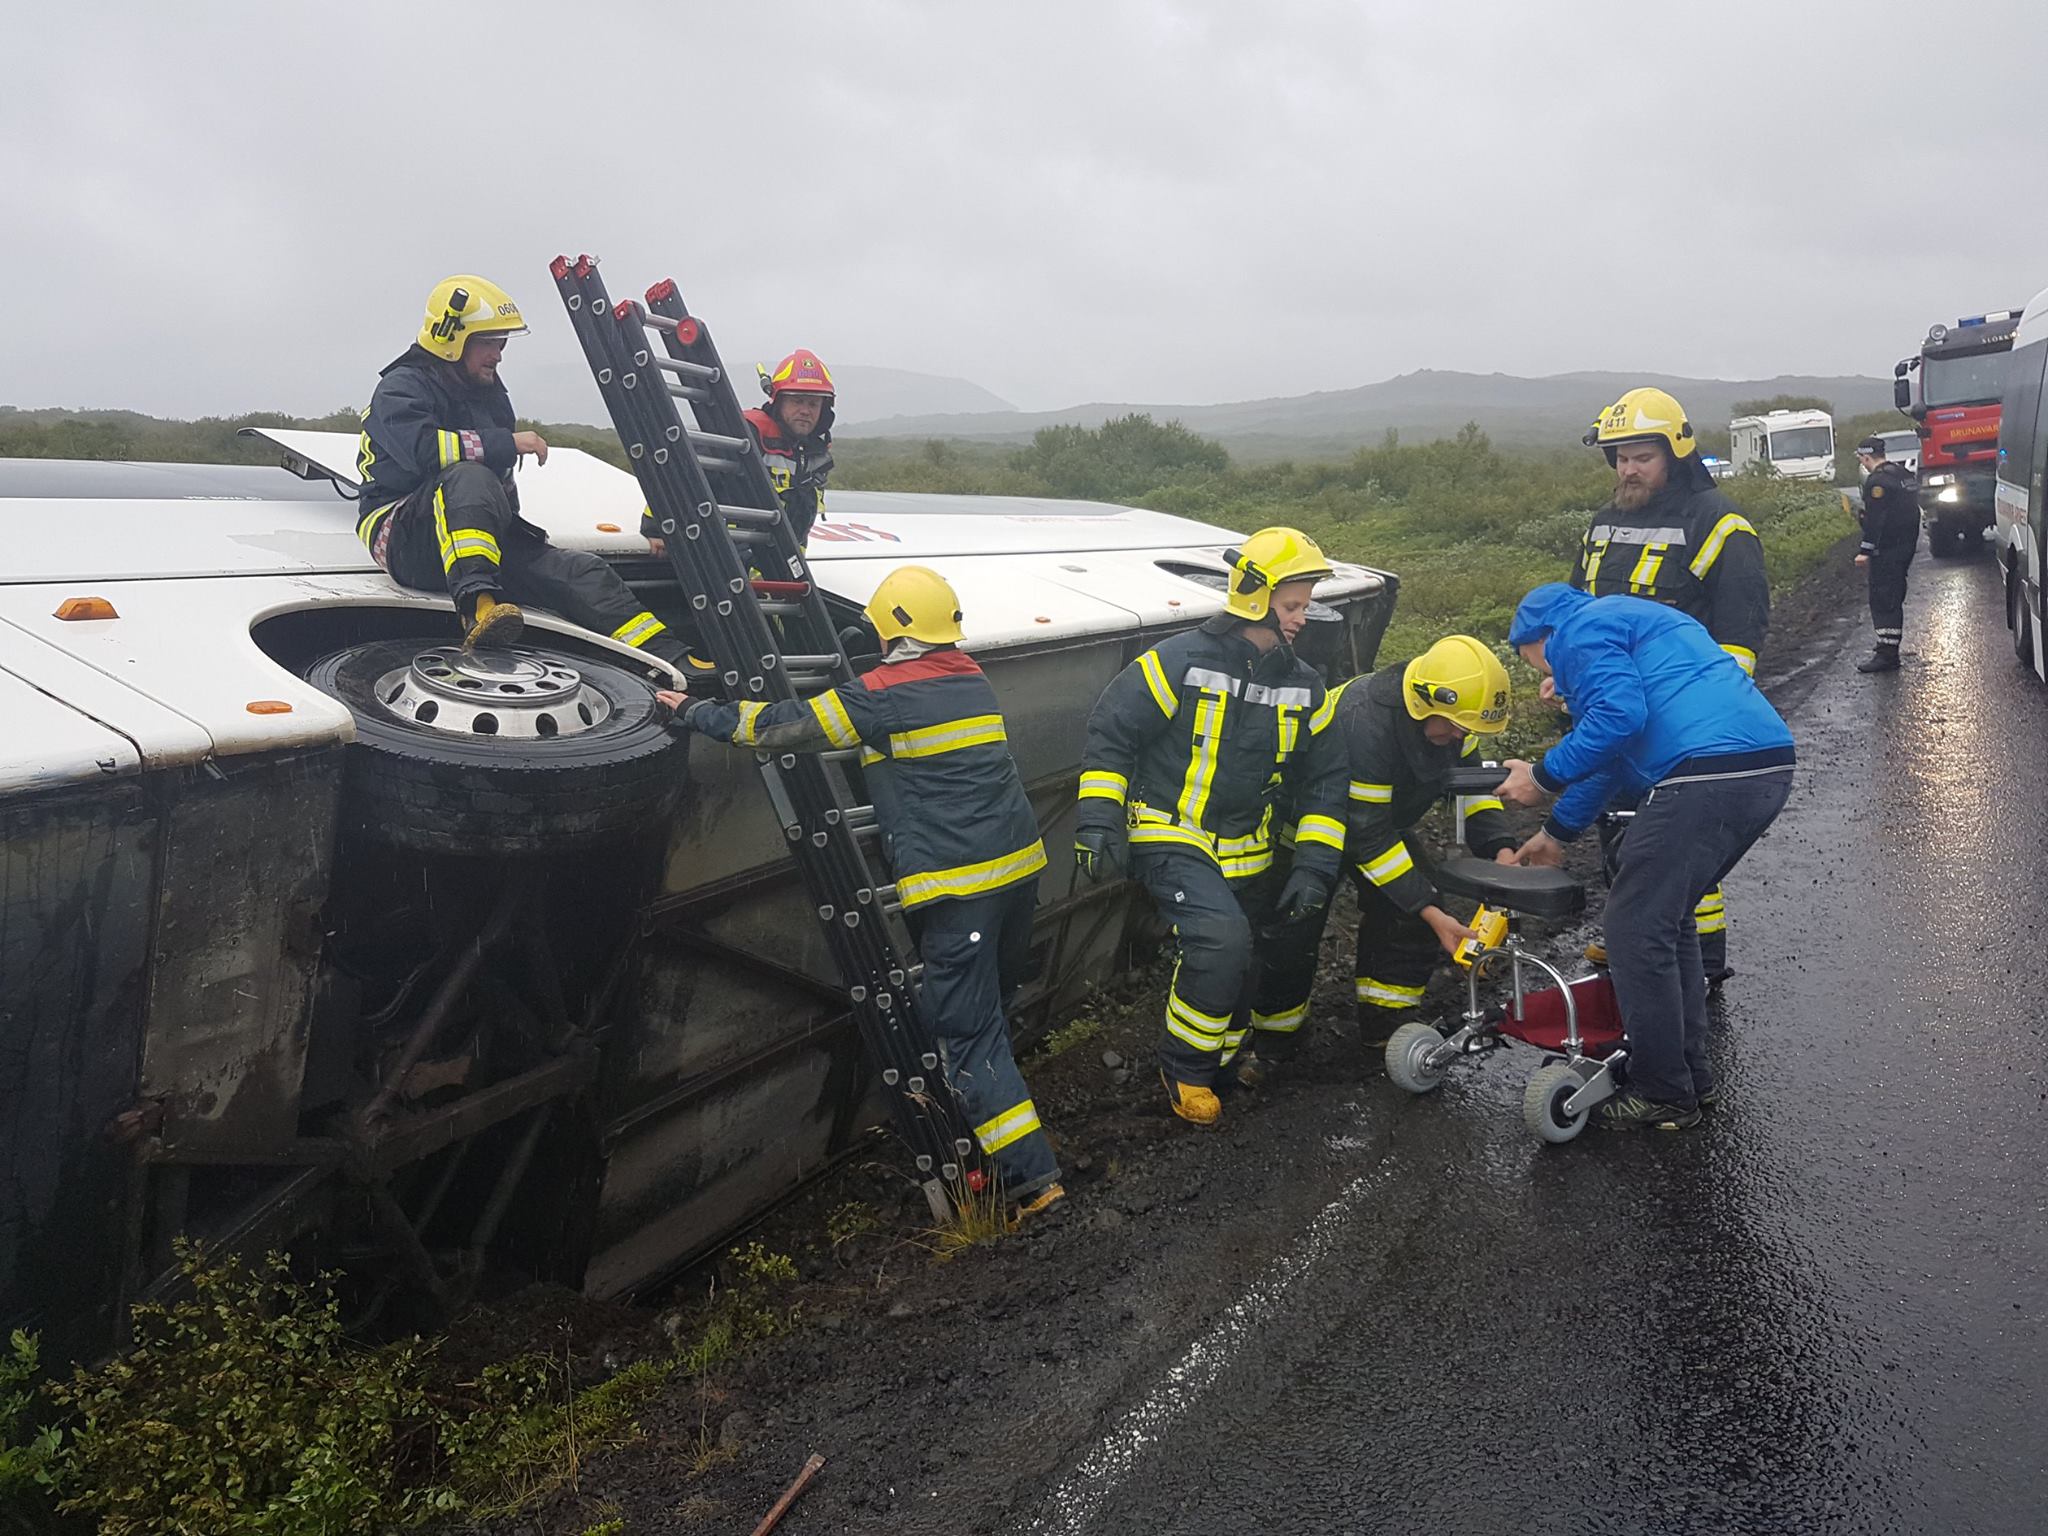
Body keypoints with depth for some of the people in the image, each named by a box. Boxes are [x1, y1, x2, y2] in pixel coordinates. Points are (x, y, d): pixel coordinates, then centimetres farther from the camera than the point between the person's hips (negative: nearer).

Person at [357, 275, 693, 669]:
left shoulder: (490, 392, 17)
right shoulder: (401, 388, -6)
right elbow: (423, 448, -27)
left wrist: (506, 506, 8)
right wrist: (507, 443, -25)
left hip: (484, 535, 7)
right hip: (402, 538, -7)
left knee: (576, 569, -11)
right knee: (469, 477, -36)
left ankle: (669, 657, -21)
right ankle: (476, 606, -53)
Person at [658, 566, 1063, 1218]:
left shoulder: (887, 693, -9)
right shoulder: (972, 680, 14)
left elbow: (787, 726, -9)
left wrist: (697, 713, 4)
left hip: (958, 886, -8)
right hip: (1019, 867, 8)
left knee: (968, 1031, -2)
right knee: (991, 1006, 21)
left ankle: (1030, 1173, -4)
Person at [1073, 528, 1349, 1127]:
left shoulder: (1303, 686, 4)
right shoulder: (1181, 662, -13)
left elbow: (1324, 779, 9)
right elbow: (1110, 735, -9)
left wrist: (1314, 866, -1)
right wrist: (1098, 823, -17)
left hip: (1246, 853, 6)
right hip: (1171, 839, -6)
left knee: (1244, 971, 12)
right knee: (1221, 941, -26)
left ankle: (1220, 1058, 40)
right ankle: (1184, 1069, -5)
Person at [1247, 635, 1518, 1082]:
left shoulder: (1446, 714, -17)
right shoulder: (1366, 721, -41)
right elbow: (1369, 838, -38)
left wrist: (1501, 848, -18)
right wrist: (1430, 911, -37)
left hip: (1386, 815, 7)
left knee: (1412, 917, -2)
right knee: (1292, 935, -11)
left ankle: (1385, 1028, 13)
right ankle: (1270, 1044, 9)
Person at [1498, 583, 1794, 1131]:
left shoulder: (1579, 631, 2)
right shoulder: (1634, 621, 34)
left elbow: (1619, 716, -17)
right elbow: (1614, 754, 37)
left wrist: (1543, 778, -6)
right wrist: (1557, 832, 41)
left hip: (1705, 777, -10)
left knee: (1636, 932, 0)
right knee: (1668, 919, 22)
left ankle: (1663, 1096, 9)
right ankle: (1691, 1074, 29)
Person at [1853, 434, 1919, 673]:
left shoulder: (1878, 481, -17)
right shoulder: (1905, 474, 15)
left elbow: (1875, 519, -21)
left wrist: (1865, 550, -20)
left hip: (1886, 550, -10)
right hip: (1906, 546, 10)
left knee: (1883, 599, -8)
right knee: (1894, 597, 18)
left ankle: (1887, 654, -11)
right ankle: (1889, 643, 28)